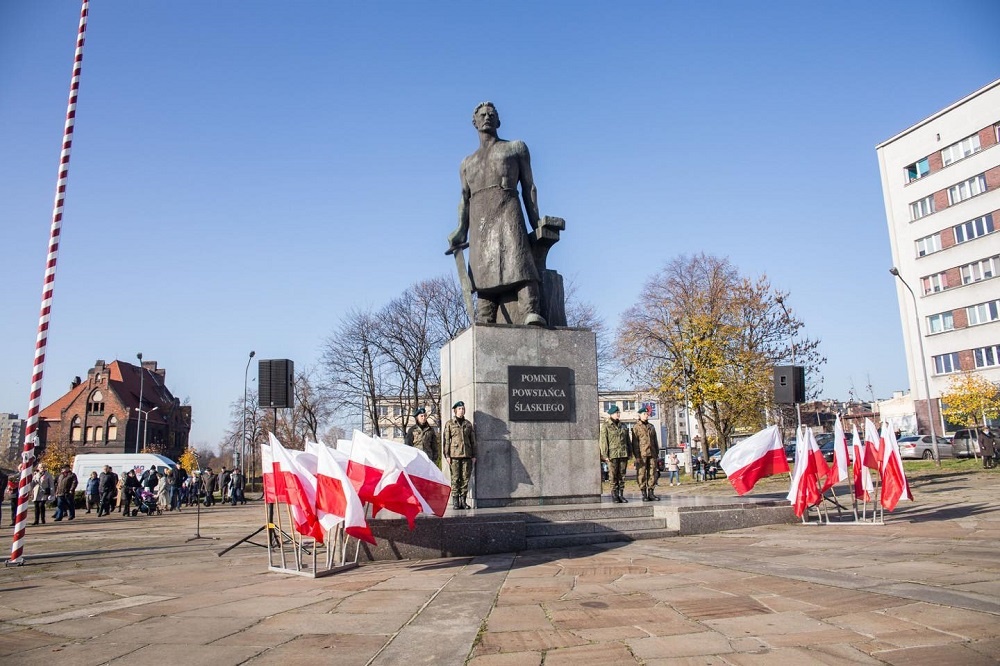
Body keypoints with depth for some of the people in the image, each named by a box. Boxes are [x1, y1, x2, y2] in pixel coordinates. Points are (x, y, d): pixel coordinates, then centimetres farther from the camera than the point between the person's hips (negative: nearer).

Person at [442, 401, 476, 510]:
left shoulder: (468, 423, 14)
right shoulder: (449, 423, 5)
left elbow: (473, 440, 15)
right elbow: (445, 440, 2)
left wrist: (474, 455, 9)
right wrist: (447, 455, -6)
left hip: (467, 455, 3)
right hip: (454, 455, -3)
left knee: (465, 478, 2)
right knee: (455, 478, -3)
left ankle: (463, 501, 10)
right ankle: (455, 502, 2)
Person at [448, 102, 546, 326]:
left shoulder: (516, 148, 22)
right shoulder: (467, 163, 31)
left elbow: (529, 186, 12)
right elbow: (464, 198, 19)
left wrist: (536, 222, -1)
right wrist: (461, 230, 2)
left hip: (507, 212, -3)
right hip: (479, 221, 4)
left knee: (518, 261, -24)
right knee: (485, 272, -8)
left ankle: (531, 314, -38)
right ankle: (484, 326, -15)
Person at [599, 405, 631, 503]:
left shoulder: (623, 426, 16)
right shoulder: (605, 426, 0)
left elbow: (627, 440, 19)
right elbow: (603, 441, -5)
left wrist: (629, 452, 12)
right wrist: (605, 455, -11)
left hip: (623, 454, 5)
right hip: (612, 455, -5)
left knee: (622, 476, 6)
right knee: (614, 476, -2)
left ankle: (621, 494, 12)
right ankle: (614, 495, 5)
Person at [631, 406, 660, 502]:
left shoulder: (651, 427, 16)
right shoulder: (636, 427, 0)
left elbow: (655, 441, 18)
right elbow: (635, 443, -5)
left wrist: (657, 453, 11)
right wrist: (637, 456, -12)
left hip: (652, 454, 5)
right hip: (642, 454, -5)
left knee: (652, 473, 4)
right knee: (642, 474, -3)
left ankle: (650, 493, 9)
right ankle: (644, 494, 2)